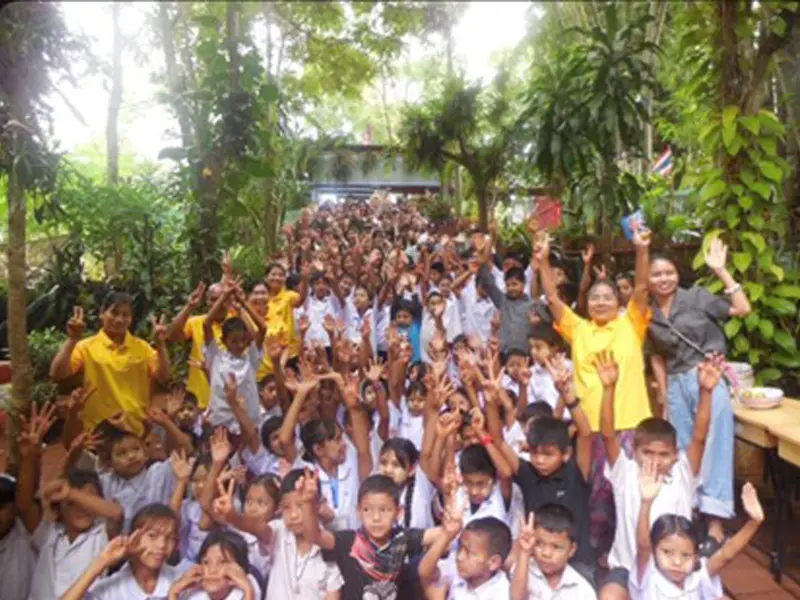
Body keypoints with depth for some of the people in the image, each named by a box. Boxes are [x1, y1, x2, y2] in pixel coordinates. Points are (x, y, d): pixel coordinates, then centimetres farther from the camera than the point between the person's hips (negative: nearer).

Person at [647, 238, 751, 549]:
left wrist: (720, 271, -11)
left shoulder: (697, 297, -2)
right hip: (677, 385, 4)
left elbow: (743, 309, -9)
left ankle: (715, 525, 4)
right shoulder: (648, 314, 7)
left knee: (713, 449, -2)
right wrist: (663, 395, 12)